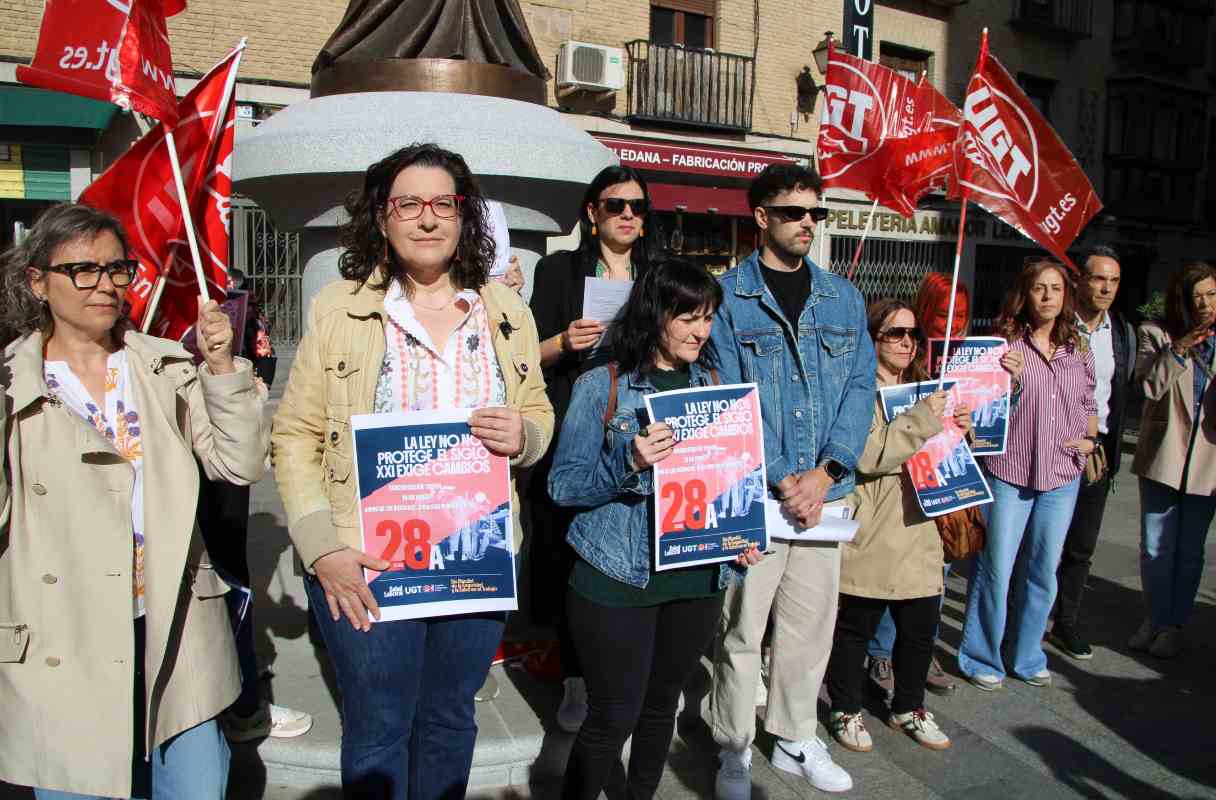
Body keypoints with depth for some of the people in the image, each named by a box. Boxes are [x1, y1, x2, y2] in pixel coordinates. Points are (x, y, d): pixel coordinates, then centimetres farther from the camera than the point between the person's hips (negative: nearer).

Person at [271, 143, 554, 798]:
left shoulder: (507, 313, 5)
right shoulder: (337, 309, -4)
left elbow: (539, 414, 13)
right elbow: (295, 435, -2)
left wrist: (522, 436, -11)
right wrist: (322, 549, -12)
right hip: (364, 566, -2)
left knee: (449, 721, 18)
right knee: (377, 730, 10)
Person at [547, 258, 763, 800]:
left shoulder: (712, 384, 8)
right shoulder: (601, 386, -8)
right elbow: (563, 484, -10)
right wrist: (629, 463, -26)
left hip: (698, 576, 5)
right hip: (617, 577, -5)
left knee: (662, 703, 19)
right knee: (614, 715, 2)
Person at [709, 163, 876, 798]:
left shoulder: (843, 298, 11)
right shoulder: (727, 296, -3)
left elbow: (860, 387, 4)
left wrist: (826, 472, -9)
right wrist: (781, 481, -15)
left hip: (825, 491, 4)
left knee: (811, 624, 15)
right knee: (741, 630, 5)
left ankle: (796, 740, 33)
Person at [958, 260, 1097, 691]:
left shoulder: (1078, 350, 8)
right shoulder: (1005, 343, -7)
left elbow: (1089, 403, 20)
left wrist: (1090, 438, 3)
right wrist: (1009, 381, -26)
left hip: (1062, 476, 5)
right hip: (1008, 472, -5)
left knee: (1043, 571, 14)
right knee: (996, 569, 2)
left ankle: (1027, 657, 31)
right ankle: (982, 659, 18)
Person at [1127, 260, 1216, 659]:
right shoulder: (1156, 335, -2)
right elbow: (1150, 386, -15)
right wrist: (1180, 348, -25)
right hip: (1162, 457, -1)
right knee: (1155, 548, 8)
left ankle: (1175, 623, 24)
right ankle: (1155, 618, 25)